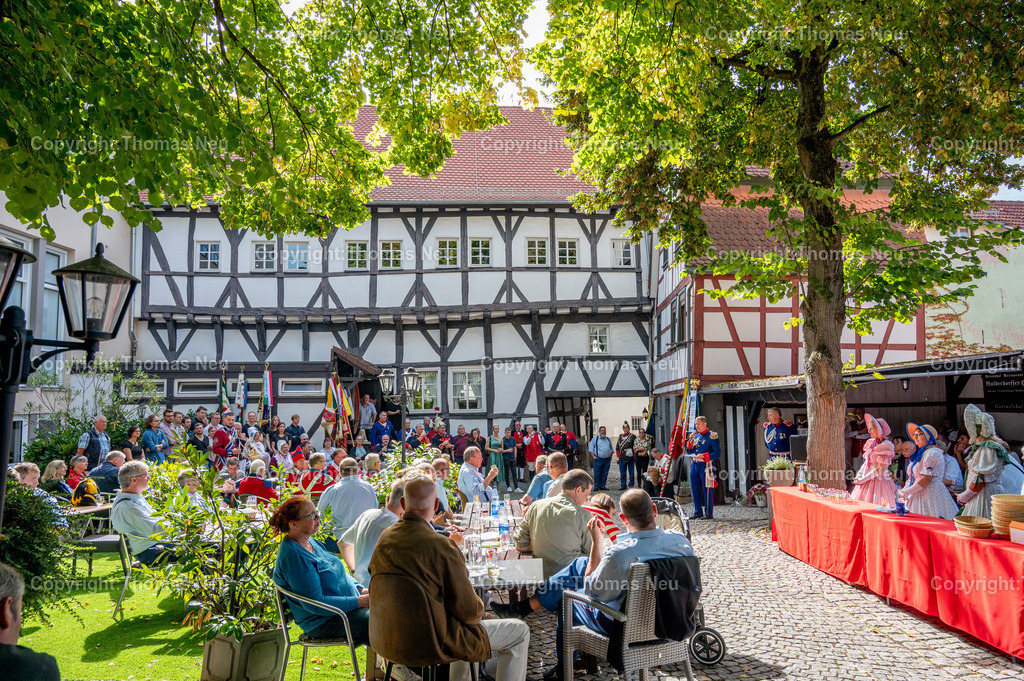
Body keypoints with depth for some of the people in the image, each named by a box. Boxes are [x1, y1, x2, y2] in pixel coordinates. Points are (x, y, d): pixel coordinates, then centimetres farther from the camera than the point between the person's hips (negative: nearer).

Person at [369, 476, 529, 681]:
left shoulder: (385, 538, -5)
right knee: (519, 631, 7)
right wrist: (479, 607, 4)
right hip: (436, 640, -8)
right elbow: (469, 610, -21)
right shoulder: (440, 546, -27)